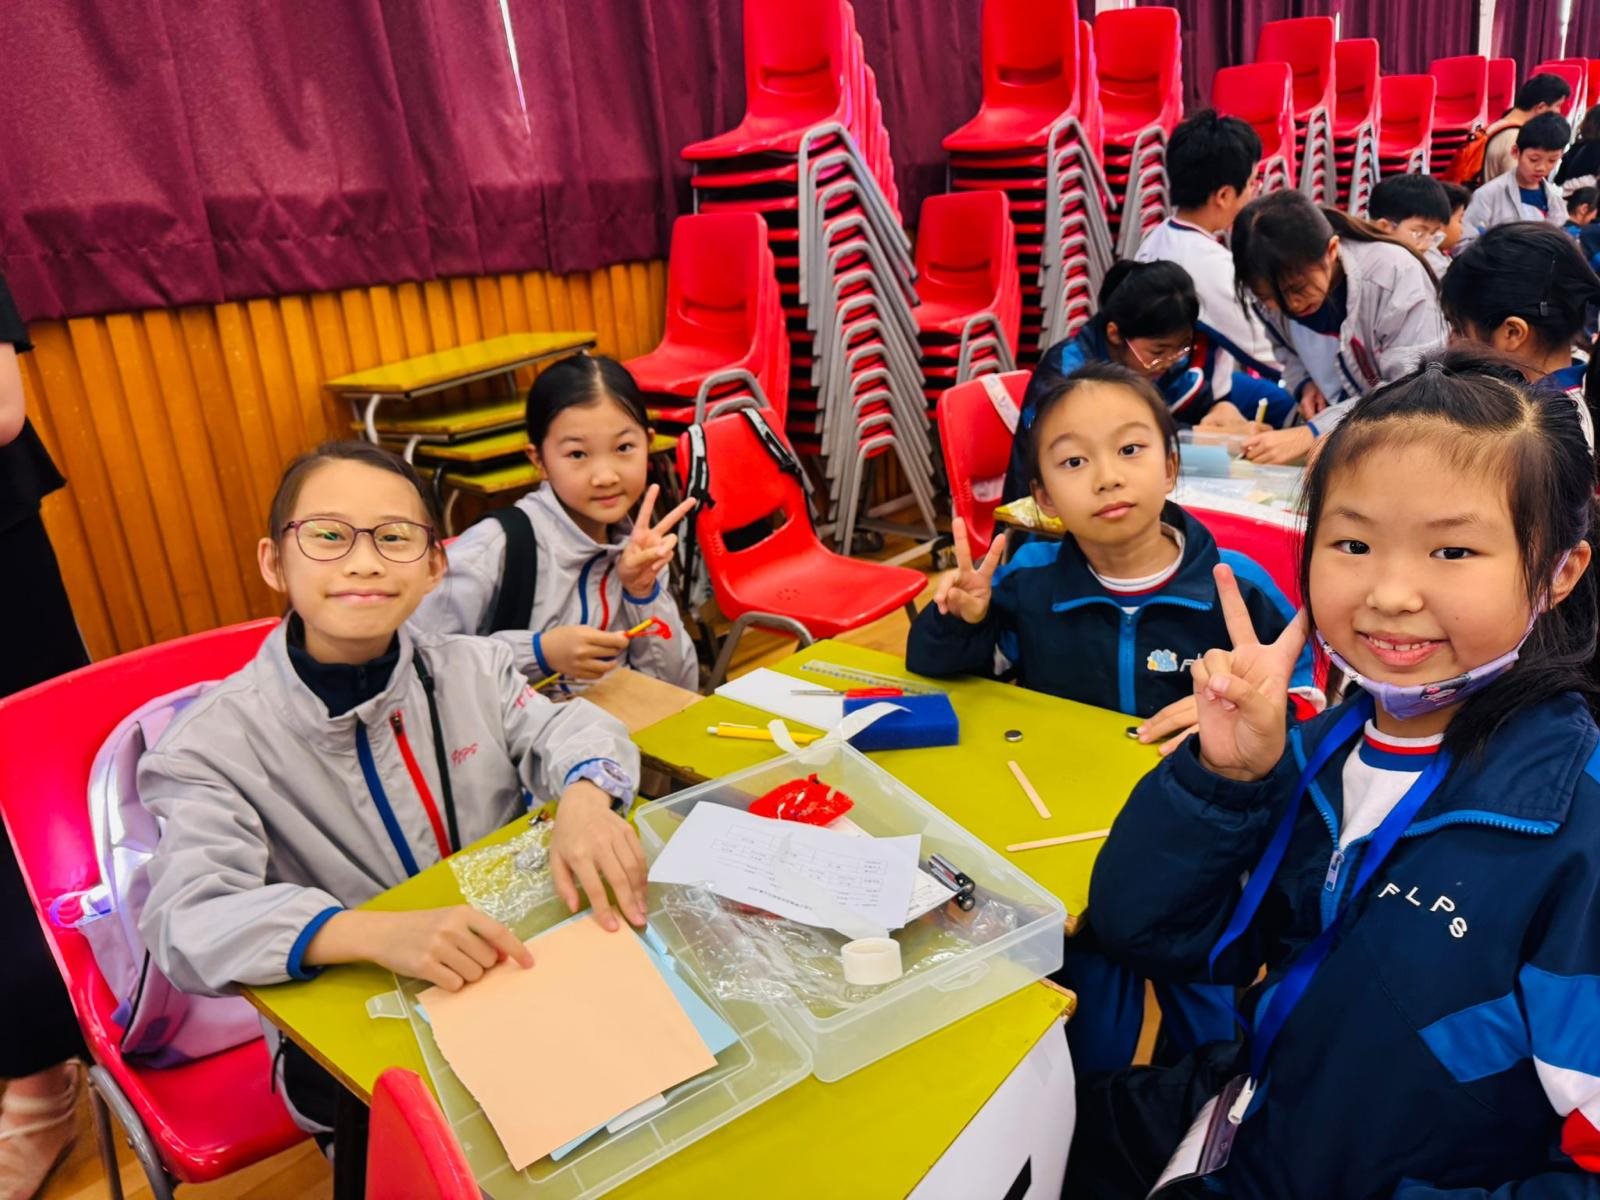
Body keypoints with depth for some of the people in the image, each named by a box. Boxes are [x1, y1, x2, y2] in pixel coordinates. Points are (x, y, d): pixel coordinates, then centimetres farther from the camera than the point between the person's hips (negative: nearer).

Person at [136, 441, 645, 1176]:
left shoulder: (469, 668, 0)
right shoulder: (216, 740, -13)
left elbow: (564, 726, 3)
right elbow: (191, 920, -24)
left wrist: (583, 796, -23)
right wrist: (376, 934, -42)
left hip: (518, 971, 5)